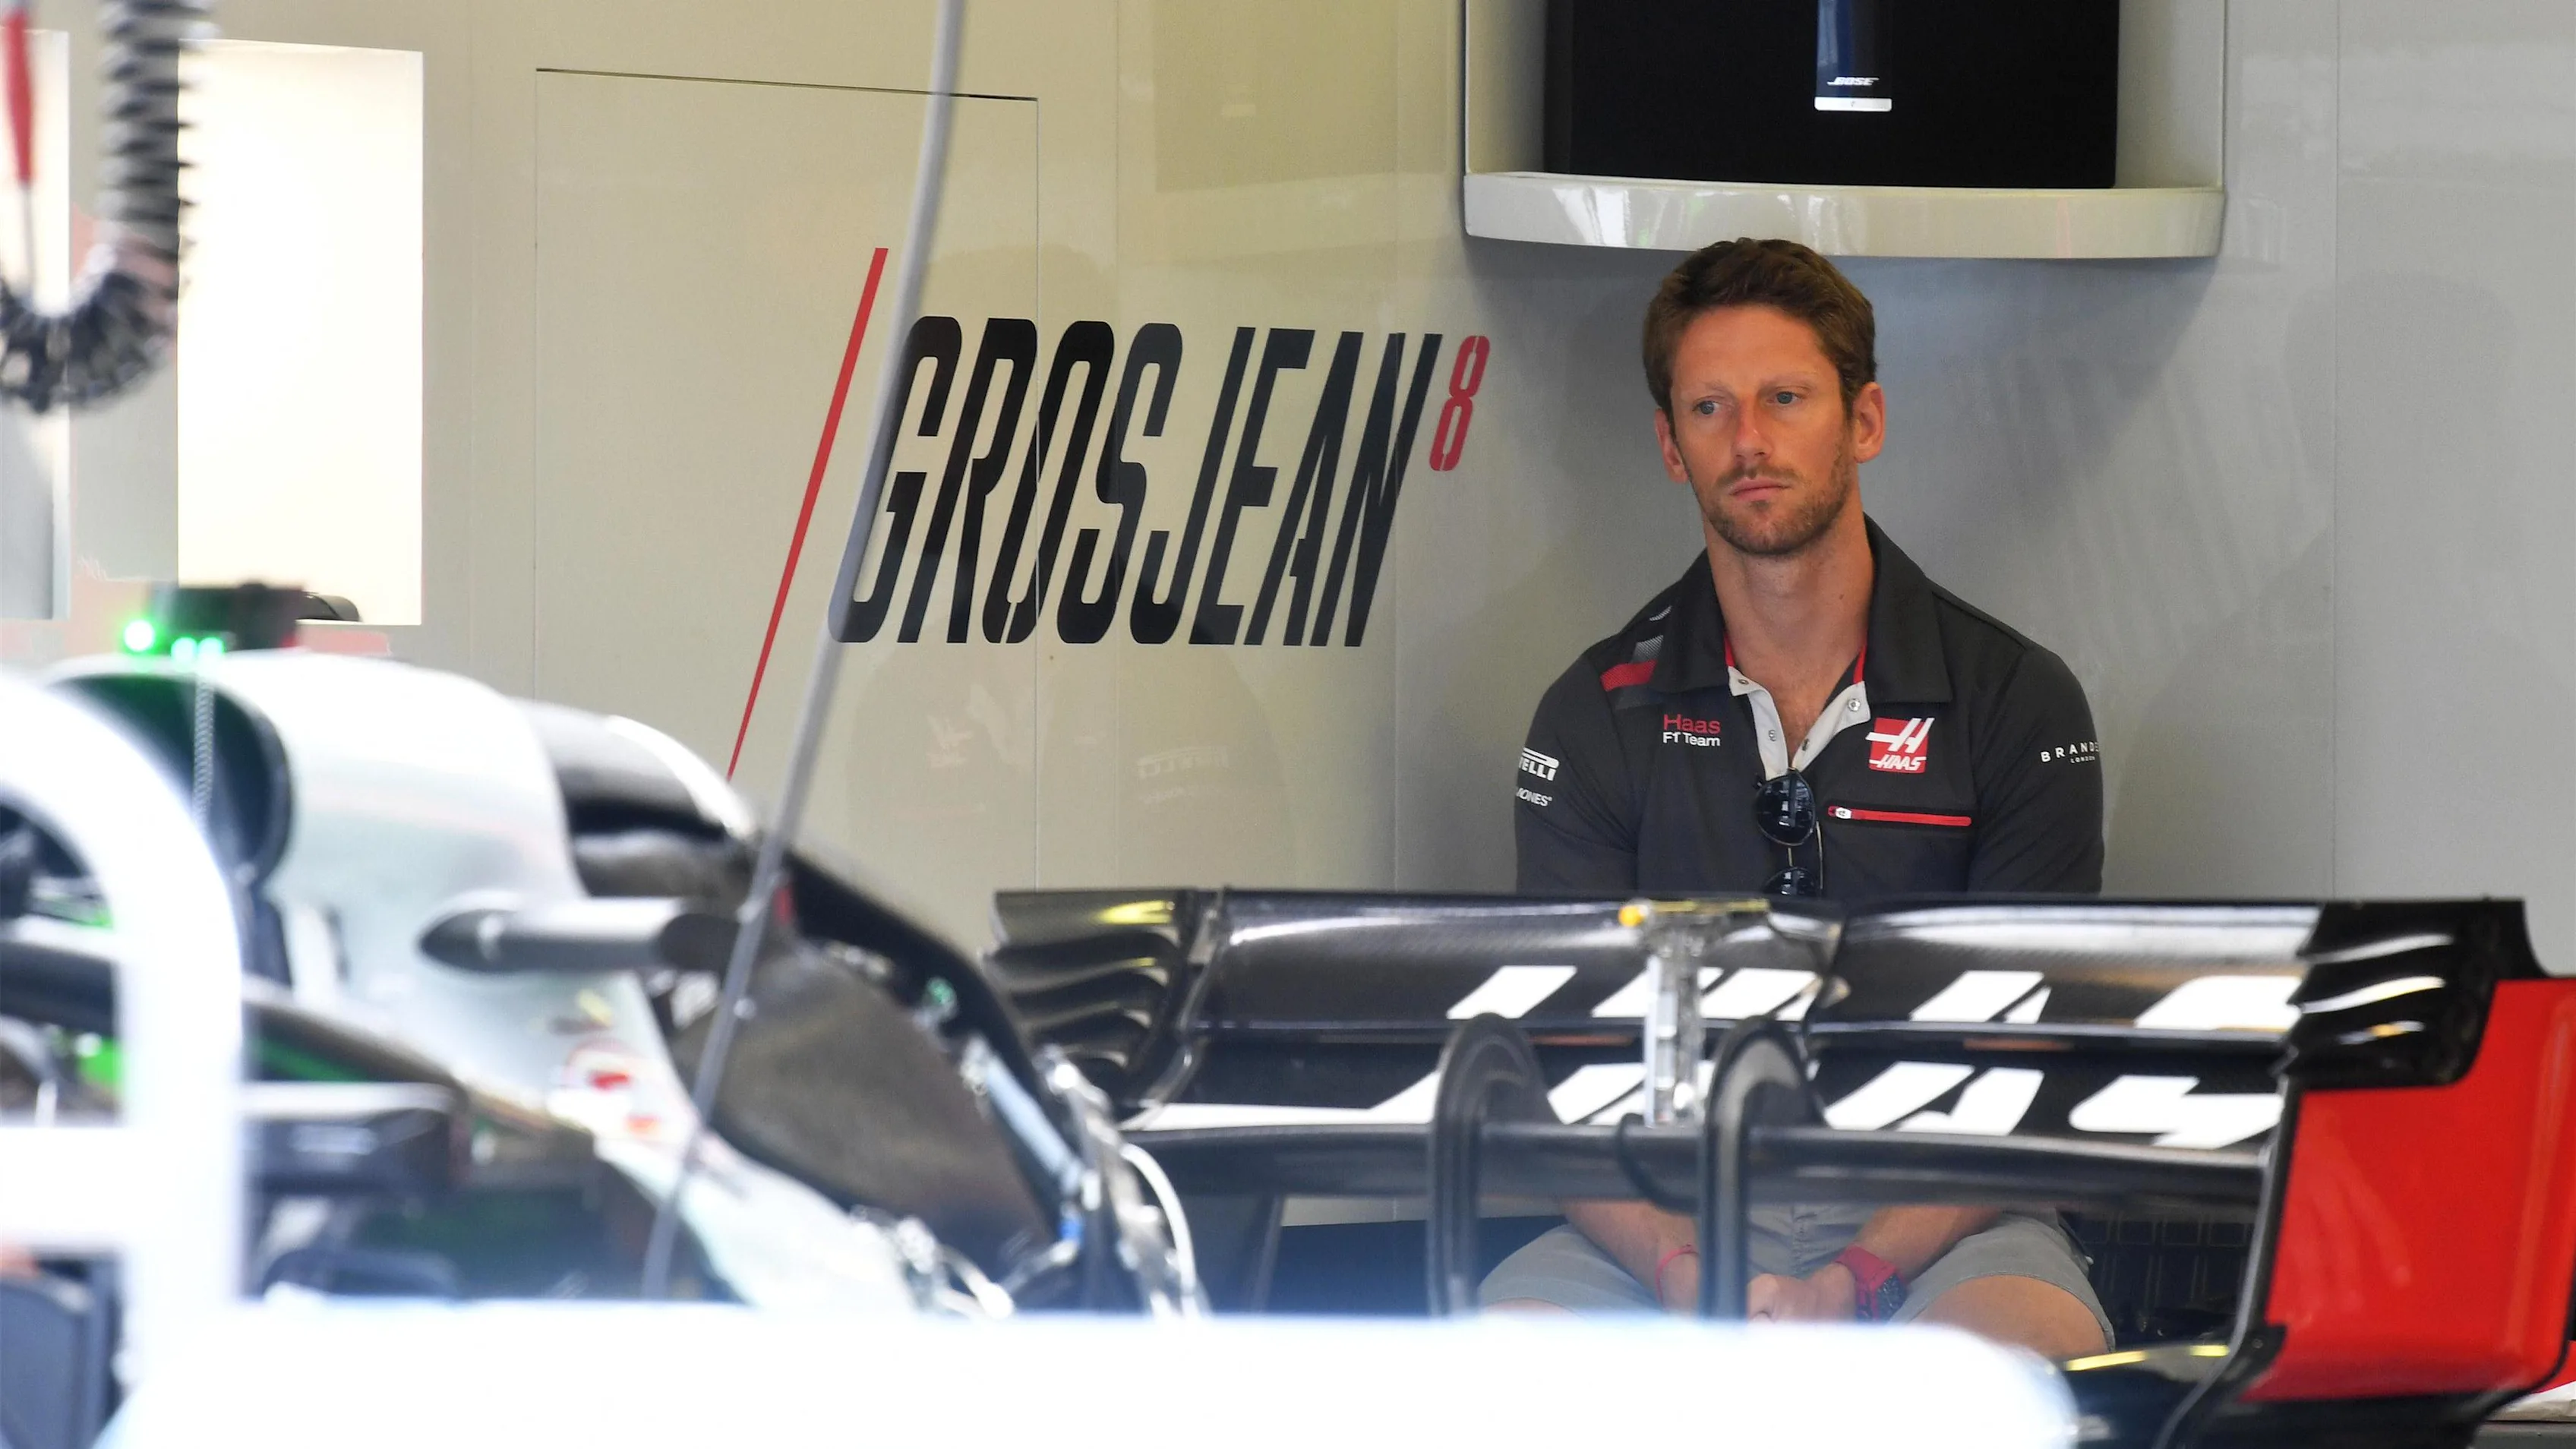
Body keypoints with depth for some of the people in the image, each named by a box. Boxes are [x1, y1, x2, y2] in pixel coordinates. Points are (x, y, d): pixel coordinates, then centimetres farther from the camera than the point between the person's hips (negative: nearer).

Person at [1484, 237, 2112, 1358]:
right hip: (1677, 1212, 1)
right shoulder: (1599, 717, 6)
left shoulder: (2018, 703, 2)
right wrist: (1680, 1271, -20)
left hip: (1936, 1217, -1)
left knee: (2034, 1346, -36)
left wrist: (1853, 1282, -19)